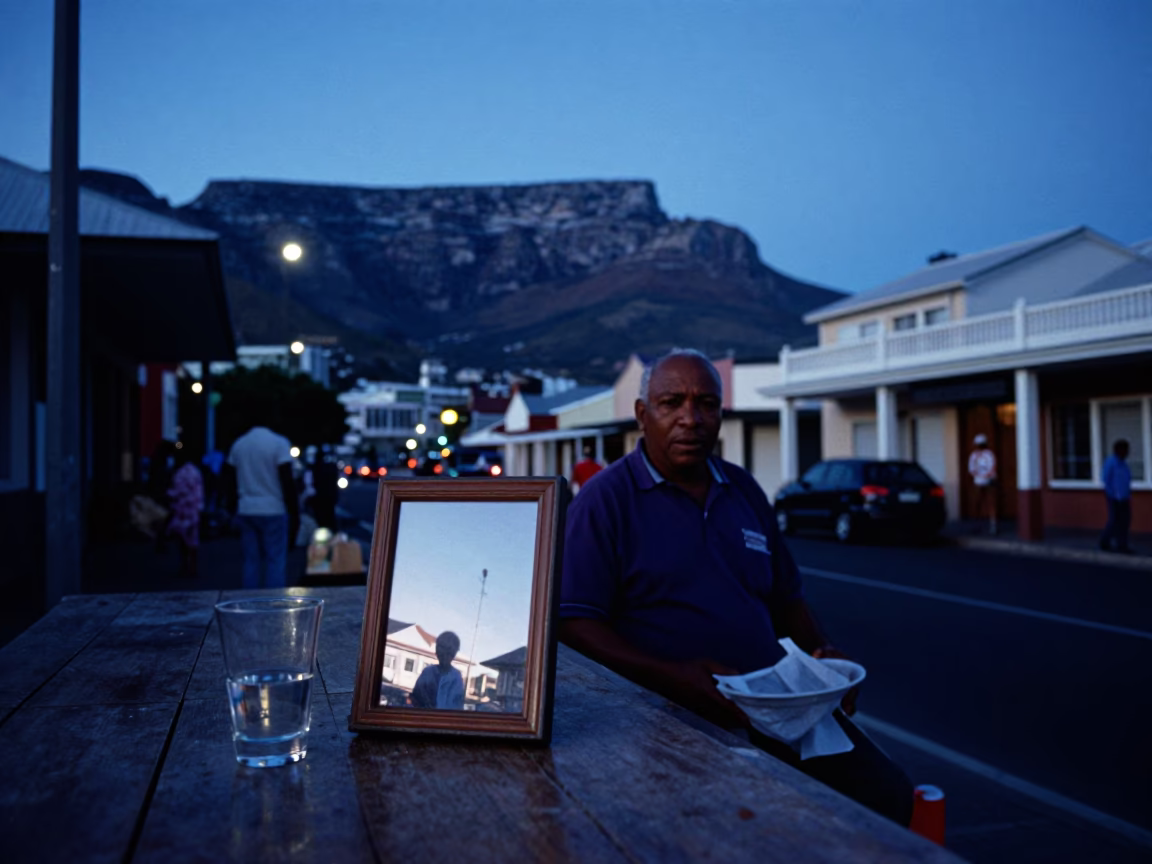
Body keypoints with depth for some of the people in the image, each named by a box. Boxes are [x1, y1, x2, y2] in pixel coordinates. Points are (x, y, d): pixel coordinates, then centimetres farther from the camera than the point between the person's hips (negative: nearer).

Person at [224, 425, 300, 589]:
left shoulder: (238, 444, 8)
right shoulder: (279, 443, -9)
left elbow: (230, 482, 11)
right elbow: (287, 481, -13)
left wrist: (235, 509, 19)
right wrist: (295, 513, -9)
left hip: (246, 512, 5)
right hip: (273, 511, -5)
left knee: (251, 561, 9)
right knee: (276, 561, -1)